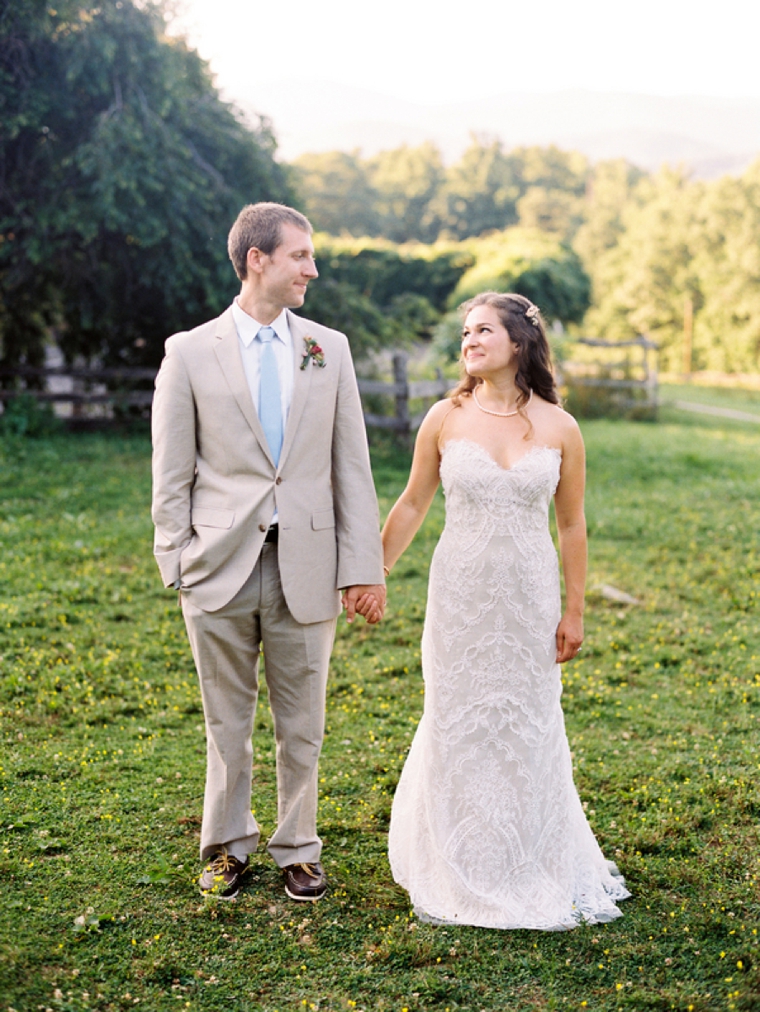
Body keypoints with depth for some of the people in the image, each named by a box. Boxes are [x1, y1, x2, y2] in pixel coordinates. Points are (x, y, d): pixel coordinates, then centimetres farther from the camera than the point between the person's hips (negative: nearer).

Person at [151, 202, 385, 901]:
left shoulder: (329, 350, 7)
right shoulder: (191, 352, 0)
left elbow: (352, 467, 4)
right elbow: (172, 476, 2)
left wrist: (364, 568, -1)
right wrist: (178, 567, -3)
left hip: (306, 566, 2)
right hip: (221, 567, -1)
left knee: (302, 725, 10)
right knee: (227, 723, 11)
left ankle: (298, 849, 27)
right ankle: (228, 846, 28)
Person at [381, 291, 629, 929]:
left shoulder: (559, 428, -2)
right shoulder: (445, 419, -3)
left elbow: (571, 525, 3)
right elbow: (412, 505, 6)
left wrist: (574, 612, 2)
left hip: (530, 595, 0)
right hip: (460, 592, 0)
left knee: (528, 725, 8)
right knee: (457, 723, 7)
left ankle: (531, 866, 28)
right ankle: (461, 869, 25)